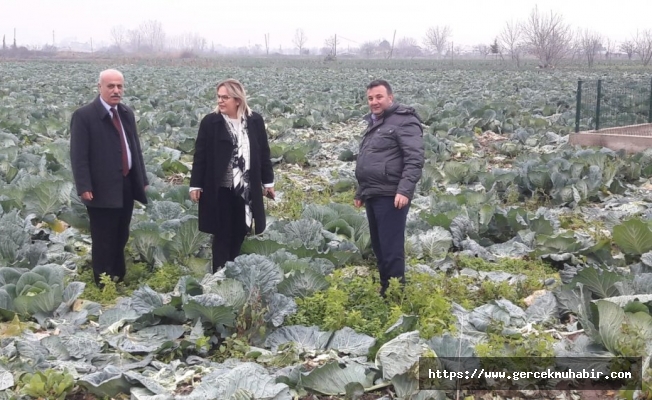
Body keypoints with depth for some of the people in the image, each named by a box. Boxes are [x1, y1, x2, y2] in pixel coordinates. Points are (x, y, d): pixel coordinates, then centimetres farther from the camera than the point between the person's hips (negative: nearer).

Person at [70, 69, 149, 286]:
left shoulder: (127, 113, 12)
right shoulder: (84, 115, -10)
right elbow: (78, 156, -13)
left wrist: (142, 179, 14)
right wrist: (84, 187, -20)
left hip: (127, 185, 7)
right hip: (103, 189, -7)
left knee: (121, 238, 16)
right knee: (103, 241, 2)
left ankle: (120, 279, 28)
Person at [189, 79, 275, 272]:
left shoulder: (255, 121, 0)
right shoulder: (210, 122, -6)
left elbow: (264, 153, 8)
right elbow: (200, 155, -3)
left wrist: (268, 182, 9)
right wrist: (195, 184, -4)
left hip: (247, 189, 3)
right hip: (220, 189, -2)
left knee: (239, 234, 10)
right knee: (222, 235, 3)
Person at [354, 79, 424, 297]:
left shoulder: (404, 121, -9)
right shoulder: (374, 123, 21)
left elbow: (414, 160, -18)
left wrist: (405, 190, -26)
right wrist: (360, 192, 27)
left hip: (391, 196, -9)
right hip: (372, 196, 9)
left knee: (392, 249, -8)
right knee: (378, 247, 14)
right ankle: (384, 291, 24)